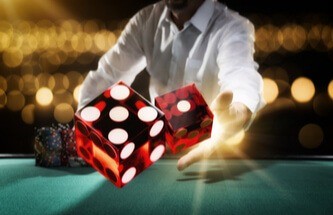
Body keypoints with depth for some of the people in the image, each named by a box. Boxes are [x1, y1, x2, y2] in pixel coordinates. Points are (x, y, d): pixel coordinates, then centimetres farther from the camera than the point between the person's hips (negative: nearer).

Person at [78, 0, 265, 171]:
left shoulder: (232, 27, -18)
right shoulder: (147, 19, -1)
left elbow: (241, 75, -39)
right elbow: (108, 74, 4)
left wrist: (237, 114, -62)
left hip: (210, 149, -3)